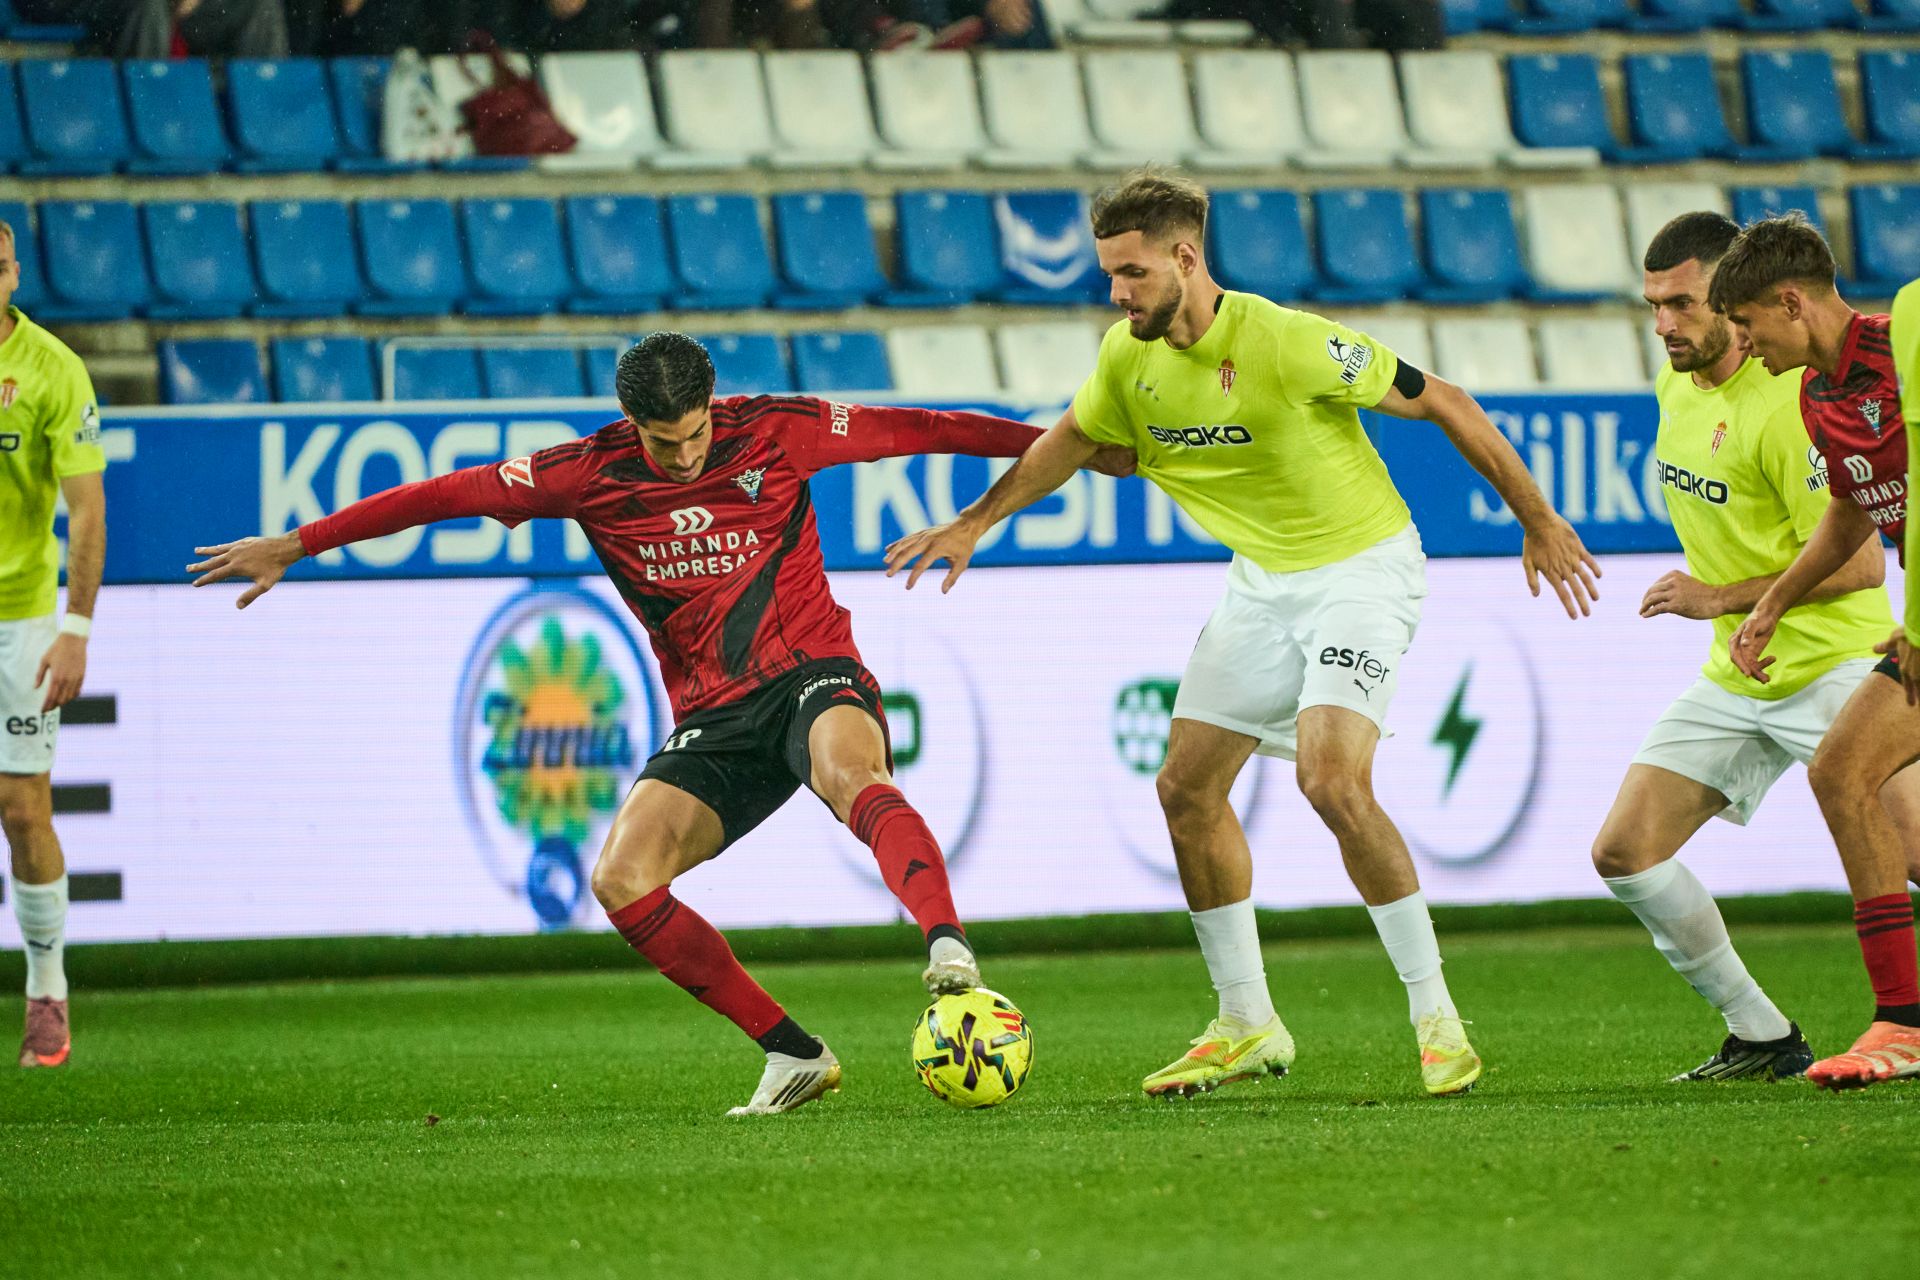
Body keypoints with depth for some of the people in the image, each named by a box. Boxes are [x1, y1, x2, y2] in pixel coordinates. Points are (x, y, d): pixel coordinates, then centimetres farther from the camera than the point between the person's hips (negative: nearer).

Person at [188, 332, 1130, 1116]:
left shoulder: (778, 432, -4)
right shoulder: (592, 475, -2)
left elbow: (917, 431, 5)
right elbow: (449, 495, 2)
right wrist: (293, 547, 3)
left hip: (811, 675, -3)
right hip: (710, 719, 4)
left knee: (851, 773, -39)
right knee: (621, 880, -17)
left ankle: (947, 947, -57)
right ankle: (793, 1054, -13)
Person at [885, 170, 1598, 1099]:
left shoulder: (1288, 344, -26)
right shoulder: (1130, 358, -5)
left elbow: (1445, 404, -17)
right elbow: (1075, 437, 18)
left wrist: (1538, 523, -11)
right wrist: (977, 522, 14)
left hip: (1361, 566, -8)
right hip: (1262, 579, 8)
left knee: (1332, 780, -25)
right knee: (1187, 788, 3)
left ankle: (1436, 1016, -15)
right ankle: (1247, 1025, 17)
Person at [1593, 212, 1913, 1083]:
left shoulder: (1790, 403, -20)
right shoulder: (1677, 380, 6)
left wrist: (1723, 599, -20)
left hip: (1832, 662, -8)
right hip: (1734, 677, 8)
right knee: (1624, 853, 0)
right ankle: (1762, 1040, 9)